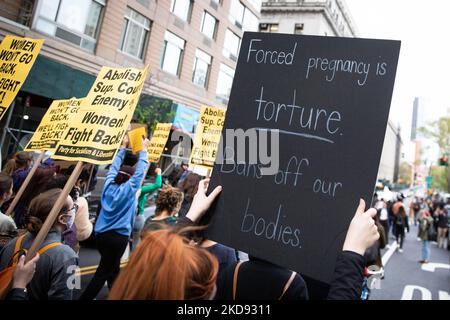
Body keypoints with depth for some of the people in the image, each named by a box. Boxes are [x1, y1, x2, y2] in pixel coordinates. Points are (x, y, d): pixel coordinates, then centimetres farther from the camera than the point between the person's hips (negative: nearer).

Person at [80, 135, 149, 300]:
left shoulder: (109, 184, 4)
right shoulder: (129, 188, -10)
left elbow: (114, 166, 13)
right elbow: (140, 171, -7)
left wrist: (123, 146, 19)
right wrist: (143, 149, 3)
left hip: (102, 234, 7)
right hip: (118, 236, -6)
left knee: (113, 268, 20)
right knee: (102, 273, 2)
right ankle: (84, 298, 4)